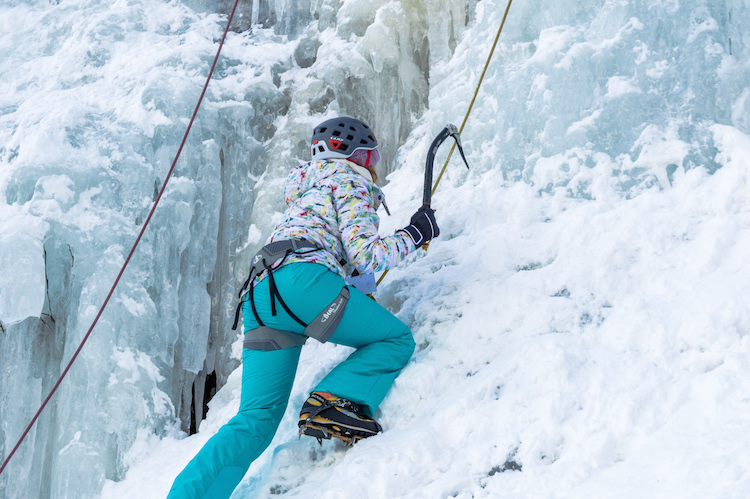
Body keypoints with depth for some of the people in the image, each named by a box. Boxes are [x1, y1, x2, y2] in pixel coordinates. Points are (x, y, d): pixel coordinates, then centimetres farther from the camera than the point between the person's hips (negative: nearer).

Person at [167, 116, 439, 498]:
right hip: (301, 277, -8)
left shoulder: (303, 192, 39)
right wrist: (413, 235, 13)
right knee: (396, 340, 7)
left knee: (256, 420, 3)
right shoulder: (349, 180, 13)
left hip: (258, 297, 8)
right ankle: (333, 402, -17)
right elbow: (364, 255, 0)